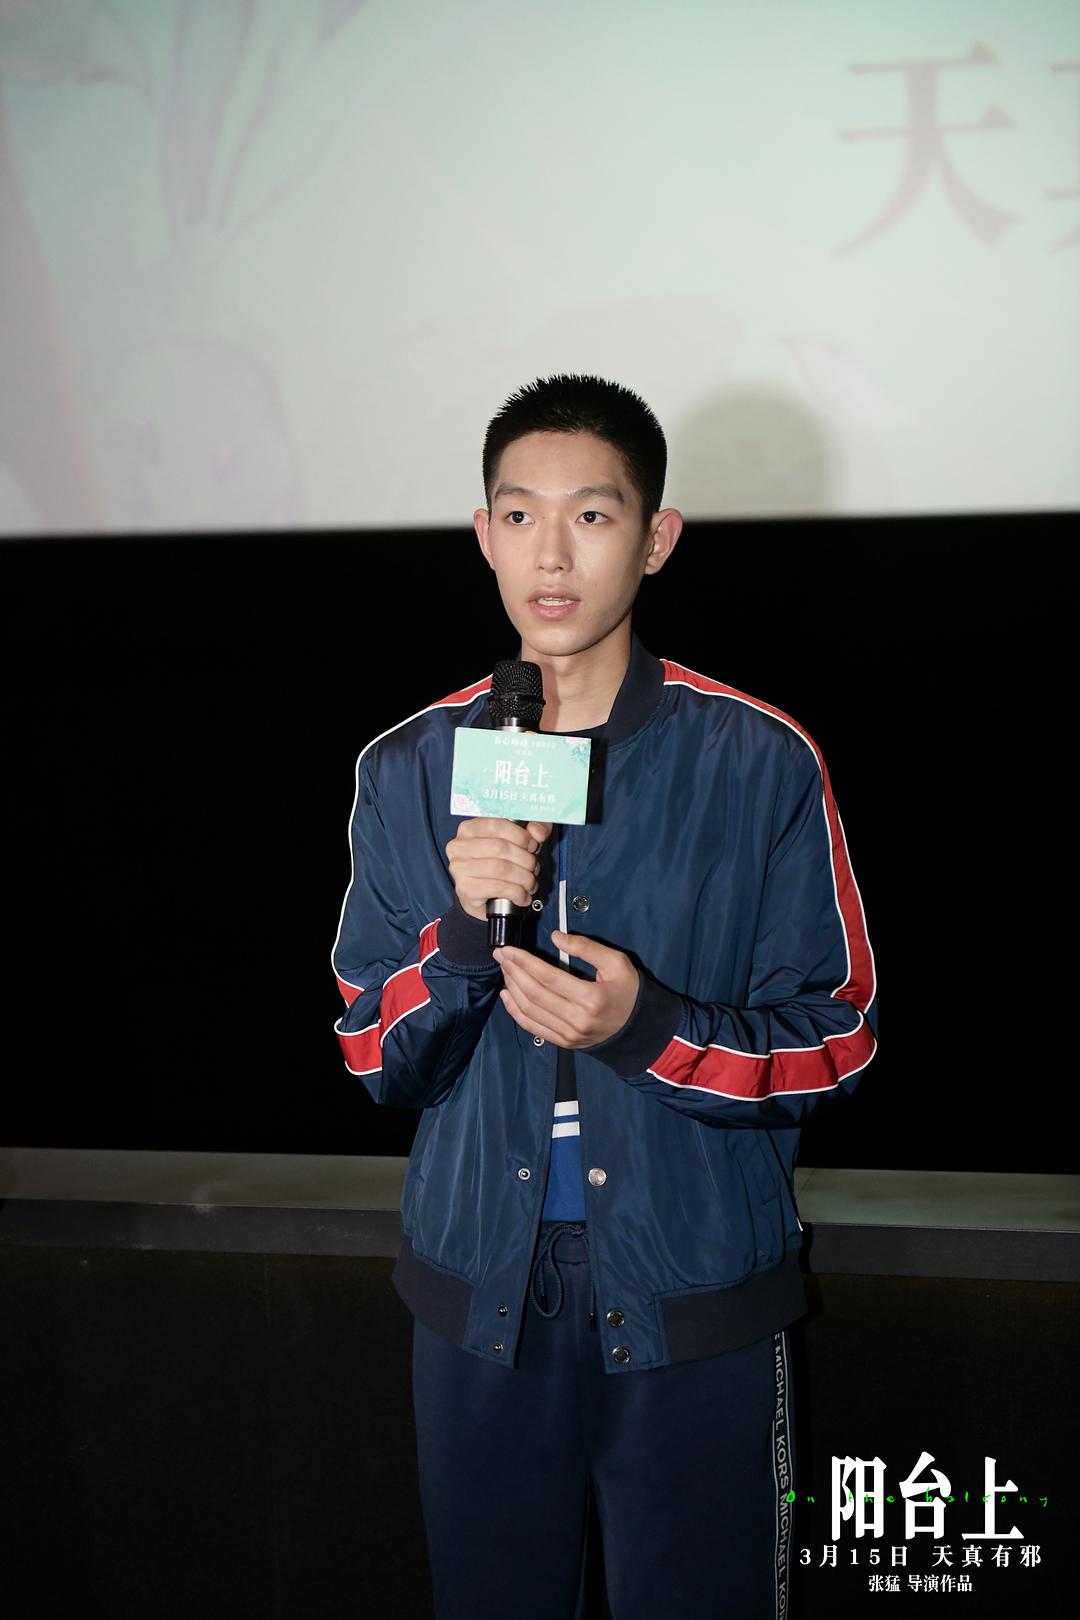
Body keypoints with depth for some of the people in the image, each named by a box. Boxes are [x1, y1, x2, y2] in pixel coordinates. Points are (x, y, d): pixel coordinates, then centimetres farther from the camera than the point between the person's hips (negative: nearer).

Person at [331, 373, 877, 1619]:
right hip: (479, 1288, 3)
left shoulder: (761, 766, -8)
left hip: (694, 1307, -2)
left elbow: (833, 1047, -4)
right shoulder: (409, 772, 0)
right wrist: (465, 932, -18)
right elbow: (375, 1061, 2)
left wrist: (648, 1030, -22)